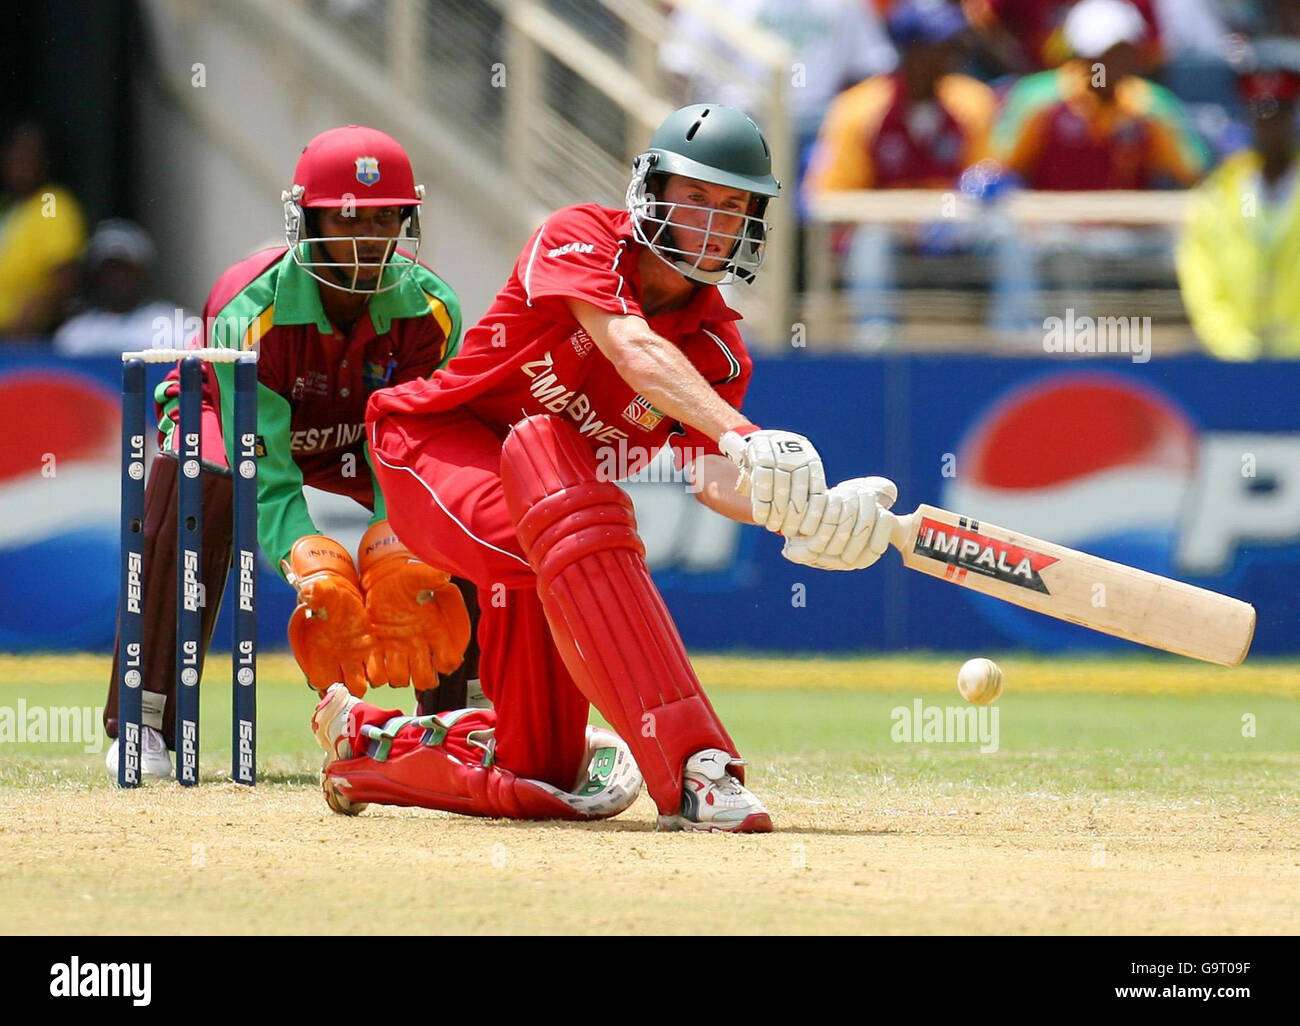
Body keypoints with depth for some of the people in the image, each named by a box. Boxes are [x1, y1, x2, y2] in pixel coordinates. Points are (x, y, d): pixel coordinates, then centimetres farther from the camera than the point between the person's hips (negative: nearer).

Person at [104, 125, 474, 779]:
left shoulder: (429, 310, -25)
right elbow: (266, 477, -38)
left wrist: (397, 566, -42)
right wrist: (318, 578, -53)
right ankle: (143, 721, -32)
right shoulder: (251, 311, -36)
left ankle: (462, 712, -5)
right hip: (231, 419, -4)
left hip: (350, 438, 4)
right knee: (196, 480, -37)